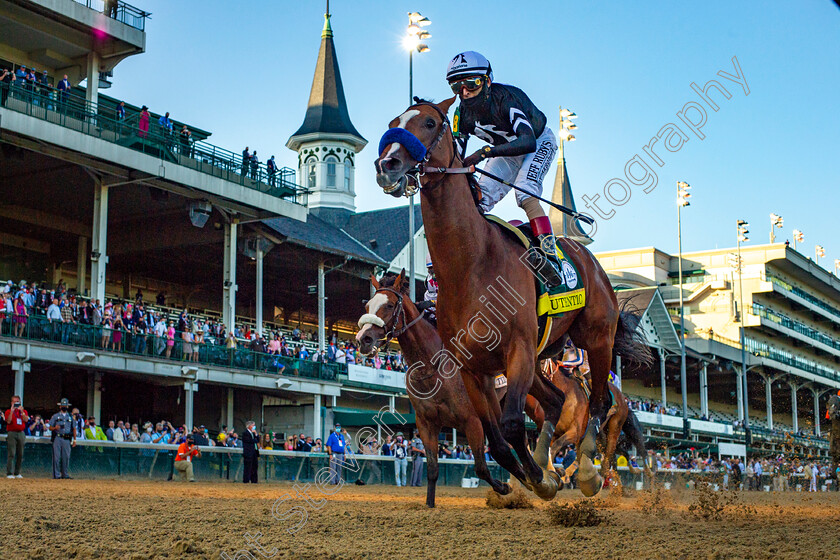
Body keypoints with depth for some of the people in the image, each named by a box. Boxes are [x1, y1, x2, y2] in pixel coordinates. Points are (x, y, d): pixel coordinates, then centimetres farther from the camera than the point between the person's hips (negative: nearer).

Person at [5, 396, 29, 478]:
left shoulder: (23, 411, 14)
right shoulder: (8, 411, 6)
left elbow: (26, 420, -4)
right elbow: (8, 421, -11)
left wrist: (21, 411, -14)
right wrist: (12, 411, -14)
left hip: (21, 433, 4)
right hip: (11, 433, -3)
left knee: (20, 454, 4)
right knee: (11, 454, -11)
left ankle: (17, 473, 12)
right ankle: (9, 473, -11)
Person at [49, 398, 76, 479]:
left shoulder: (70, 417, 17)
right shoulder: (55, 416, 10)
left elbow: (74, 429, 17)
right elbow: (50, 427, 6)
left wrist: (74, 439, 10)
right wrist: (55, 428, -16)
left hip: (67, 439, 2)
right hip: (57, 438, -2)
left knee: (66, 457, 1)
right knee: (57, 457, -6)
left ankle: (65, 474, 6)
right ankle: (56, 474, -4)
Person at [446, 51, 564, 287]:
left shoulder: (506, 98, -37)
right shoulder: (464, 112, -18)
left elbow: (528, 142, -50)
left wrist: (486, 152, -62)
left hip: (540, 143, -6)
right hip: (507, 150, 7)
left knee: (524, 193, -32)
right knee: (477, 199, -11)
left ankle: (549, 256, -36)